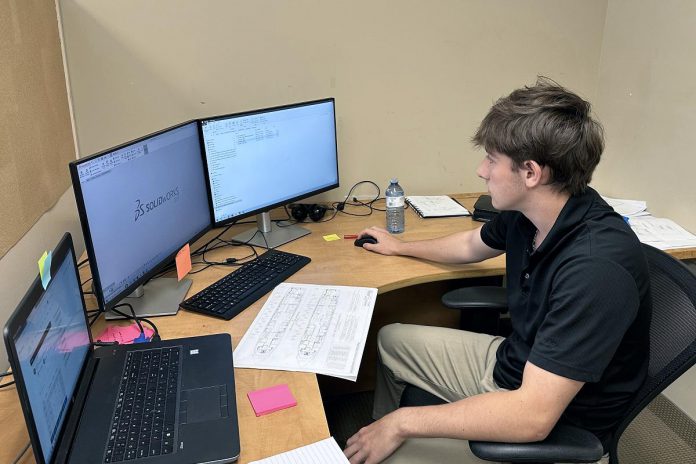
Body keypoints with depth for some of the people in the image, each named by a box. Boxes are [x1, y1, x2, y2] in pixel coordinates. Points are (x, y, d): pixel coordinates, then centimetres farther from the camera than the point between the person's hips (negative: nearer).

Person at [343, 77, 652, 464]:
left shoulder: (596, 268, -35)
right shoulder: (527, 212, -9)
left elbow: (533, 416, -35)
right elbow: (471, 247, 15)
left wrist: (404, 422, -27)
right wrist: (399, 247, 29)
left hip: (555, 427, -8)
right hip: (512, 361, 8)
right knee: (390, 340, 18)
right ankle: (381, 431, 39)